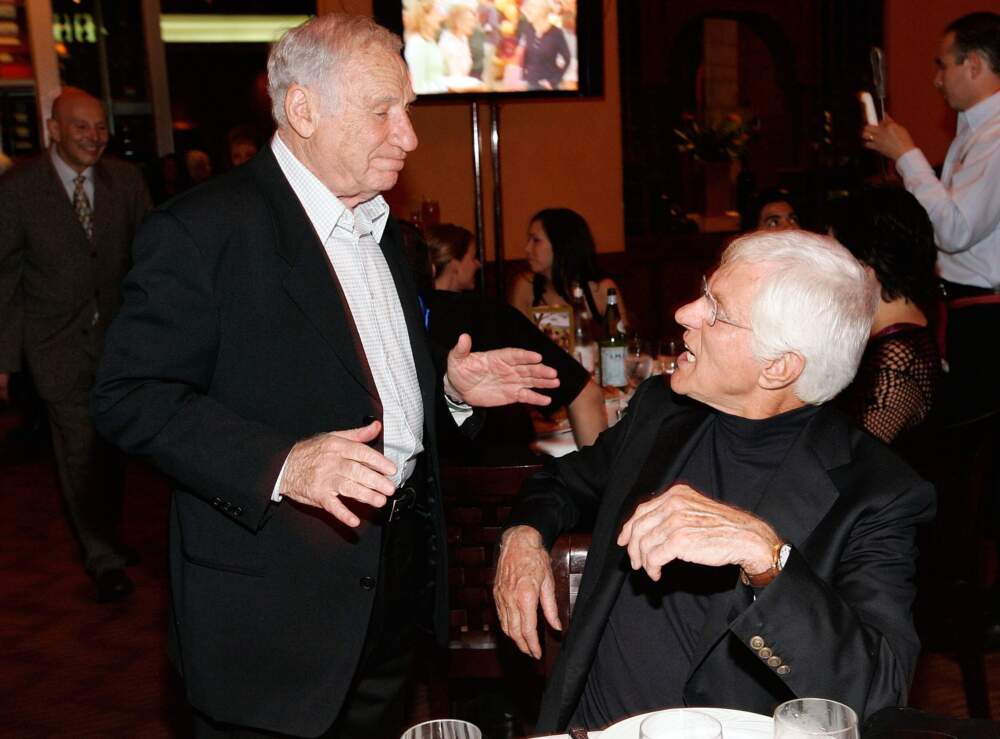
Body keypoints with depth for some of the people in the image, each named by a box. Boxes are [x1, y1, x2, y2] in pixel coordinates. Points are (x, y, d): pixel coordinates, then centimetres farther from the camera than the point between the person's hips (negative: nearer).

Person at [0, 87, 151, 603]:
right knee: (79, 449, -3)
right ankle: (103, 558, 11)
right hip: (59, 342, -3)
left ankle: (107, 534, 37)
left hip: (117, 333, 3)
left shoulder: (126, 181, -1)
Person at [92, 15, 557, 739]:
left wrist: (450, 386, 2)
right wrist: (280, 465, -31)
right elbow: (131, 396, -20)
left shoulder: (381, 226, 12)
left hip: (399, 568, 8)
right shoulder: (202, 230, -15)